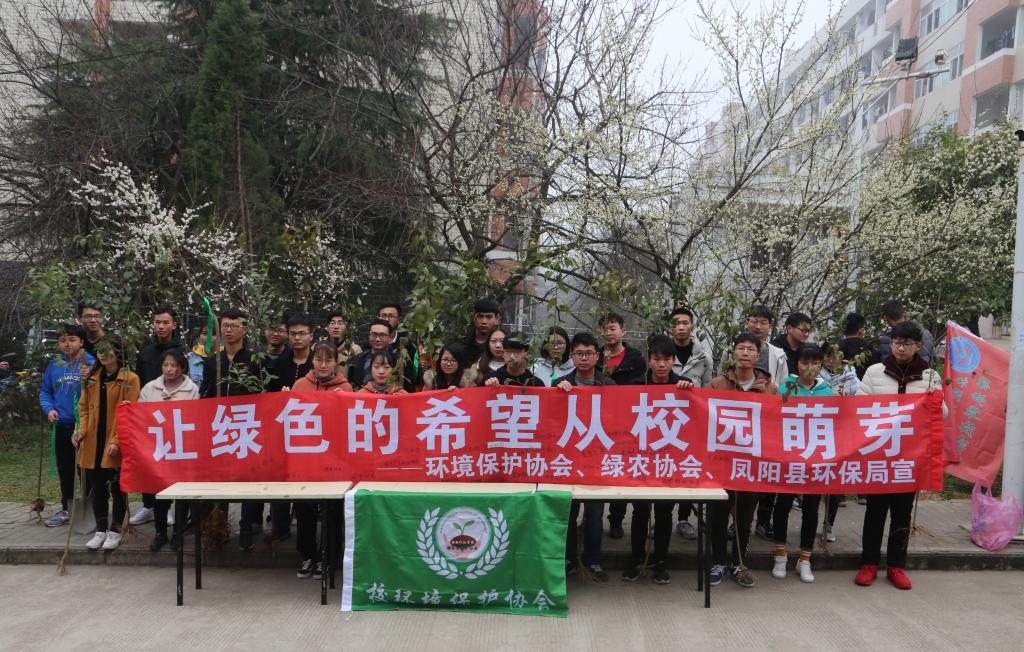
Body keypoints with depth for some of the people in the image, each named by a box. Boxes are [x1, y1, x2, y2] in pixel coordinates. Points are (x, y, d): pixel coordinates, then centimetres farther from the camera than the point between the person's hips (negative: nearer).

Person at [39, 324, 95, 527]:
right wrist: (49, 409, -3)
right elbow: (45, 391, 14)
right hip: (62, 425, 5)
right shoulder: (54, 365, 5)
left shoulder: (92, 363, -7)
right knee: (65, 469, 16)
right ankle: (66, 509, 29)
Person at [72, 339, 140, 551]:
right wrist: (82, 430, -3)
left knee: (117, 488, 3)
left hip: (117, 445, -5)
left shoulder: (130, 379, -7)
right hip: (93, 443, 5)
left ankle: (115, 531, 17)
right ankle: (100, 530, 24)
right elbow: (84, 407, 14)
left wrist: (117, 441, -17)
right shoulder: (92, 378, 11)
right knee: (97, 488, 12)